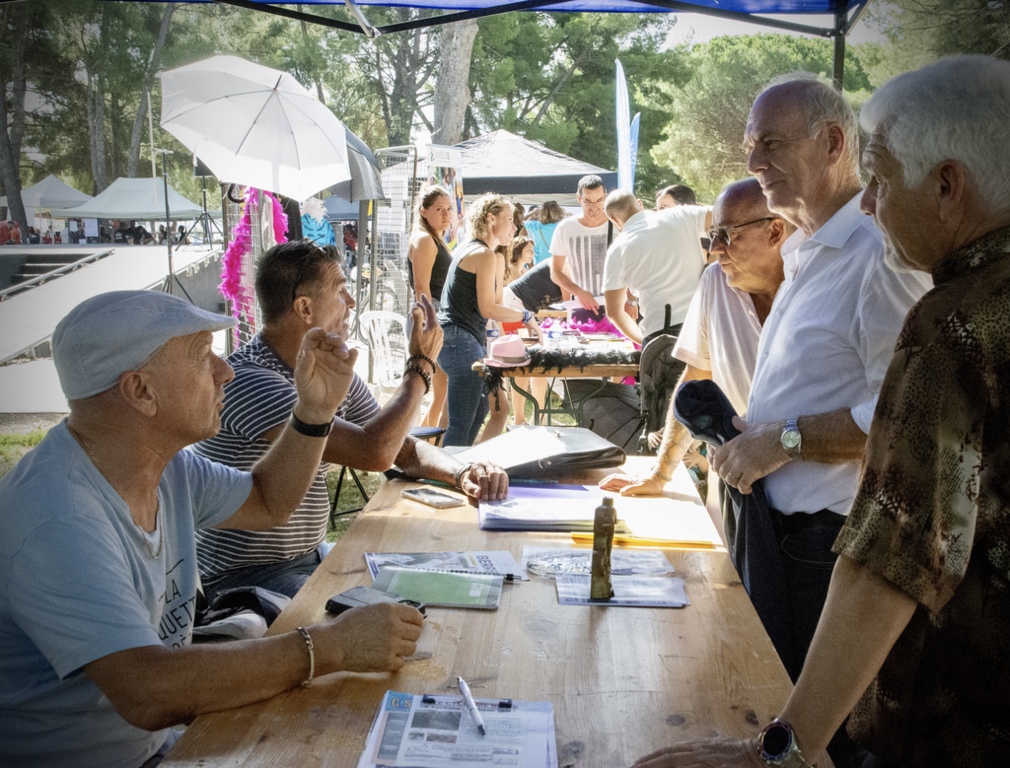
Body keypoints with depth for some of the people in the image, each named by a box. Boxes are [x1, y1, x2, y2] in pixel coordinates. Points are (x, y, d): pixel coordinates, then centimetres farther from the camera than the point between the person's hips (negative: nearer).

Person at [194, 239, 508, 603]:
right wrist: (421, 365, -17)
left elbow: (406, 449, 10)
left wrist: (462, 473, -12)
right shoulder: (247, 380, -25)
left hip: (309, 558, 8)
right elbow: (374, 453, -32)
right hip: (242, 577, -8)